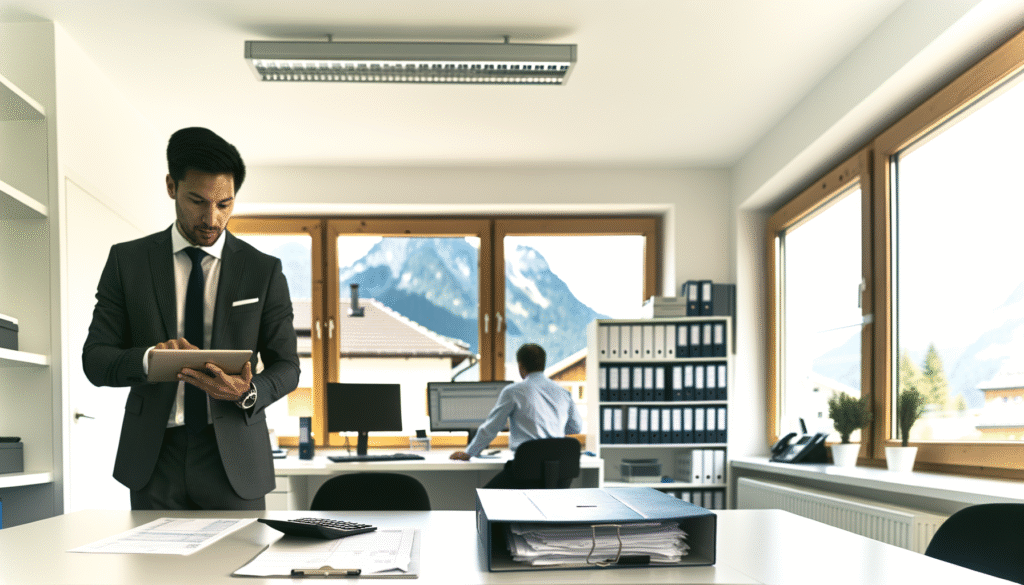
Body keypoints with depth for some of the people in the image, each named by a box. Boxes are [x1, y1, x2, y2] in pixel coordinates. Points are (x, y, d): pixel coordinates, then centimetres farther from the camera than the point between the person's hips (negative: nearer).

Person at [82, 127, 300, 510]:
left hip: (234, 456, 0)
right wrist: (149, 358, -19)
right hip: (154, 457, 1)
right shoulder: (127, 261, 6)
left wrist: (249, 392, -18)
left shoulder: (264, 270, 4)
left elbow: (286, 366, 5)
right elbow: (95, 360, 3)